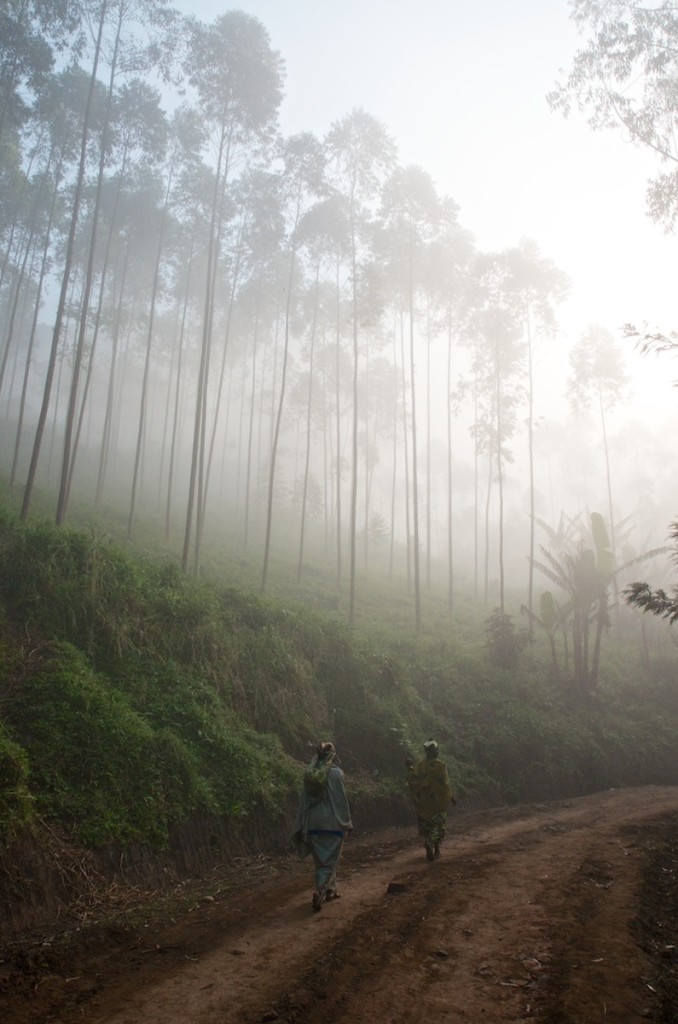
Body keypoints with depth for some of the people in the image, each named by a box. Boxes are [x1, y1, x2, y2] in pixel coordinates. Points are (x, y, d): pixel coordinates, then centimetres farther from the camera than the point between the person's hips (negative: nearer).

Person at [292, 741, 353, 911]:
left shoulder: (309, 773, 2)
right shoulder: (336, 773, -11)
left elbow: (304, 799, 4)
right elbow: (341, 799, -10)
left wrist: (303, 826, 9)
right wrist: (346, 823, -2)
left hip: (314, 823, 5)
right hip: (332, 822, -5)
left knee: (321, 859, 18)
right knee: (329, 859, 0)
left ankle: (329, 890, 24)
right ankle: (320, 891, -16)